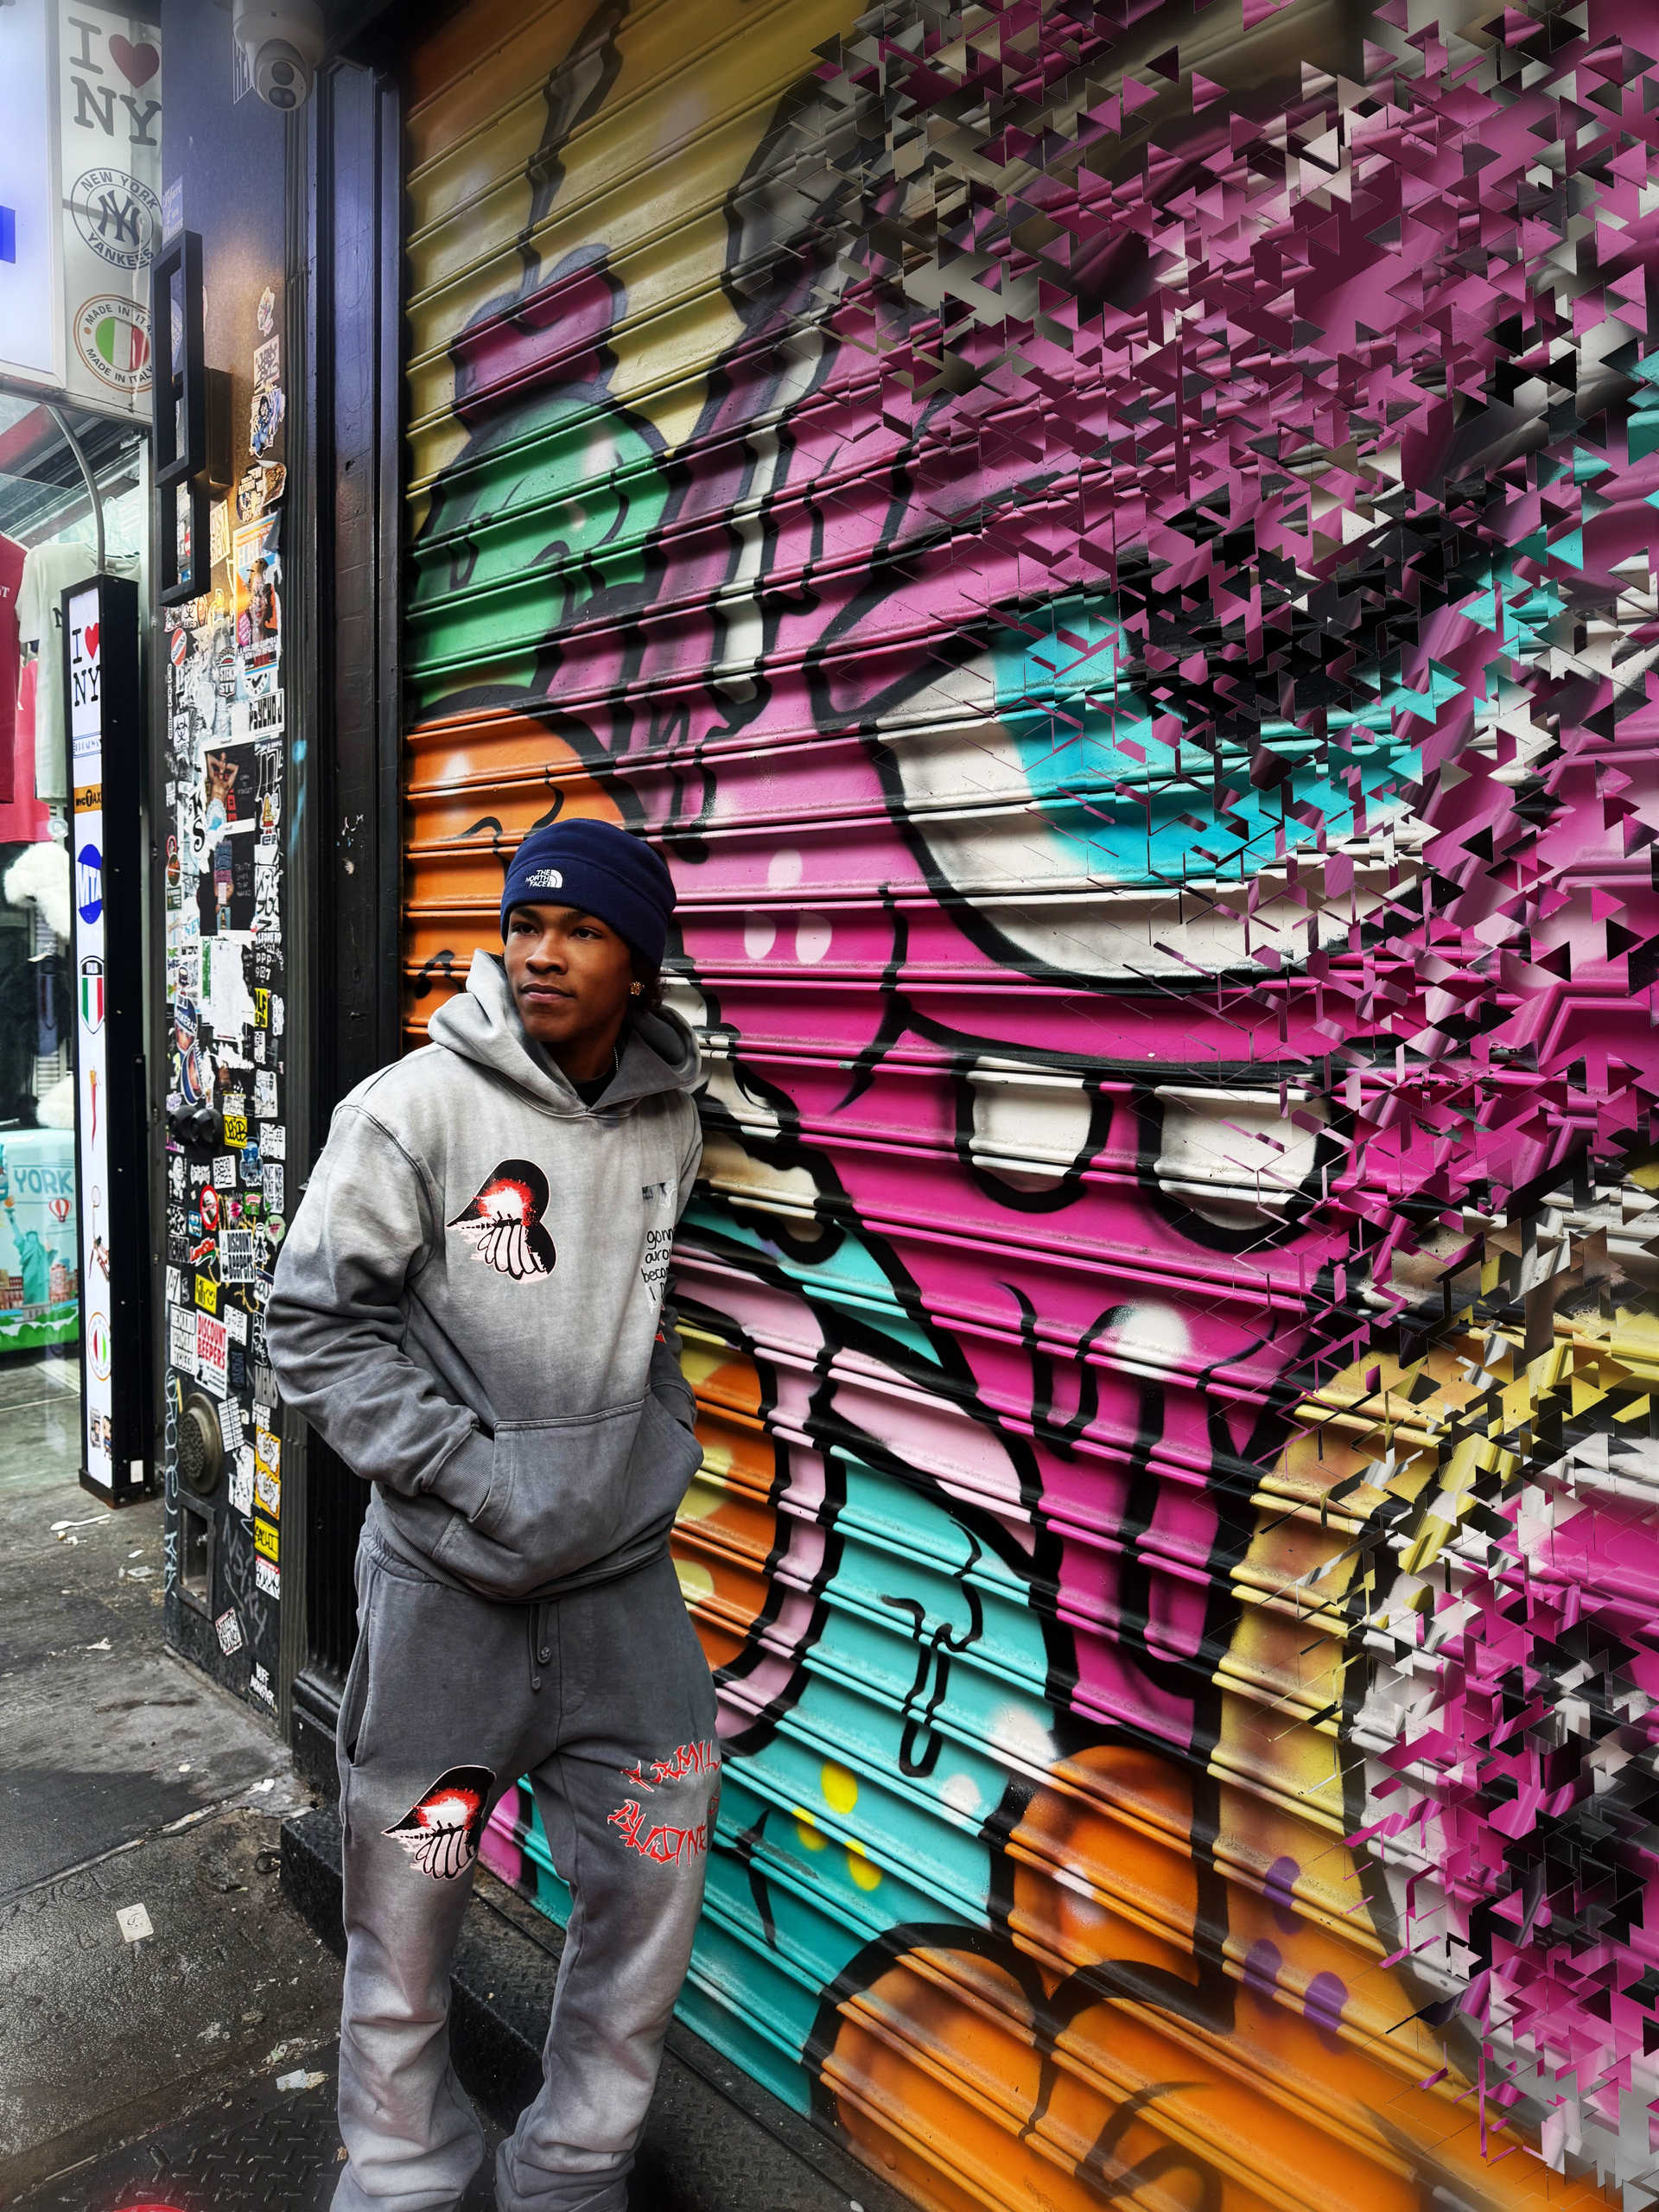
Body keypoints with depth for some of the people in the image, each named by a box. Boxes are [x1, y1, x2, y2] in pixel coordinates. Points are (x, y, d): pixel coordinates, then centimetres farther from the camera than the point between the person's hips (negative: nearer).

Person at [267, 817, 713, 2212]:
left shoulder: (668, 1122, 2)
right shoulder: (418, 1106, -11)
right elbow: (316, 1323, -10)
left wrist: (666, 1440, 7)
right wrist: (475, 1478, -14)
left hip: (625, 1577, 4)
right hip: (448, 1585, -3)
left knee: (654, 1881, 11)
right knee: (409, 1901, 11)